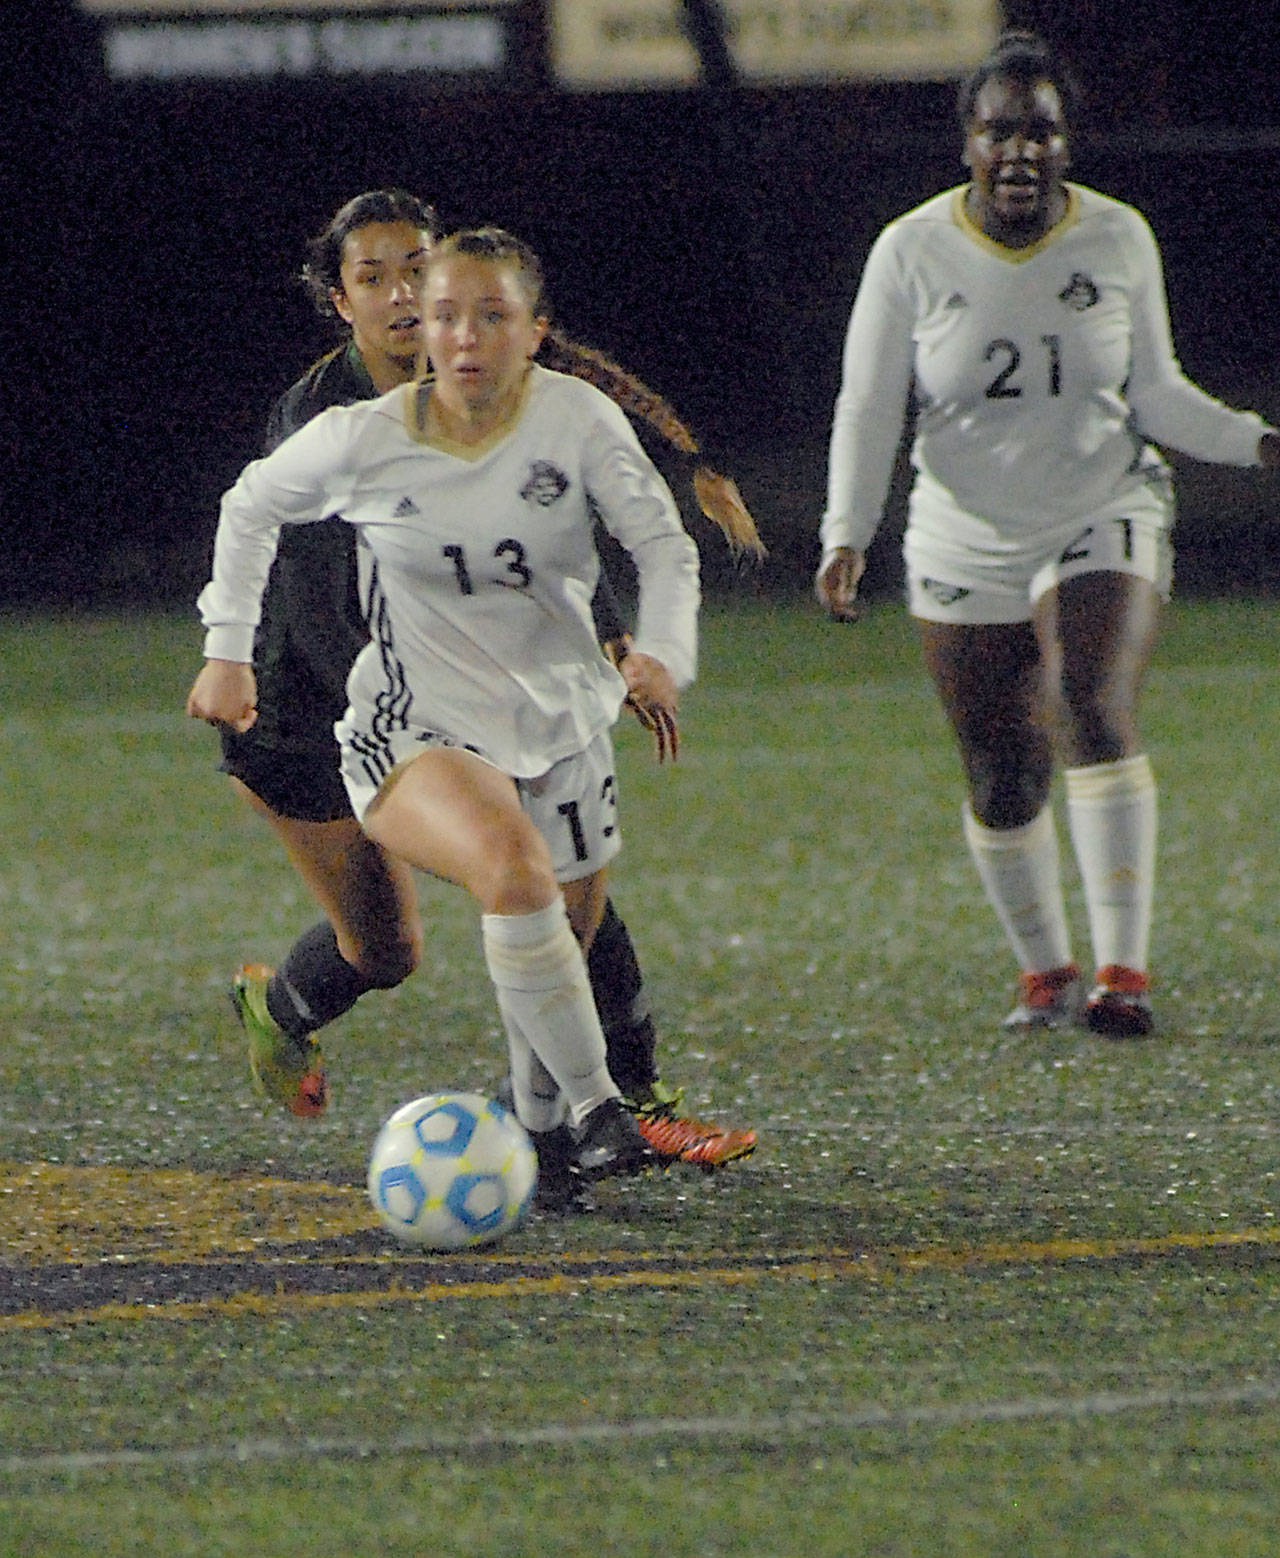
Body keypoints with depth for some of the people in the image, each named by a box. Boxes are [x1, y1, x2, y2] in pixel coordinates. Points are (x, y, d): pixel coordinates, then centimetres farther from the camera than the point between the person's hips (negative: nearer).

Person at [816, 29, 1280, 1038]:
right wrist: (847, 535, -14)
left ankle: (1124, 972, -28)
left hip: (1104, 524, -1)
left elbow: (1158, 395, 7)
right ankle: (1044, 971, 26)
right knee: (1004, 784, 3)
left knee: (1097, 716, -25)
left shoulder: (1118, 240, -2)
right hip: (966, 552, 1)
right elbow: (867, 409, -2)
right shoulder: (912, 252, -5)